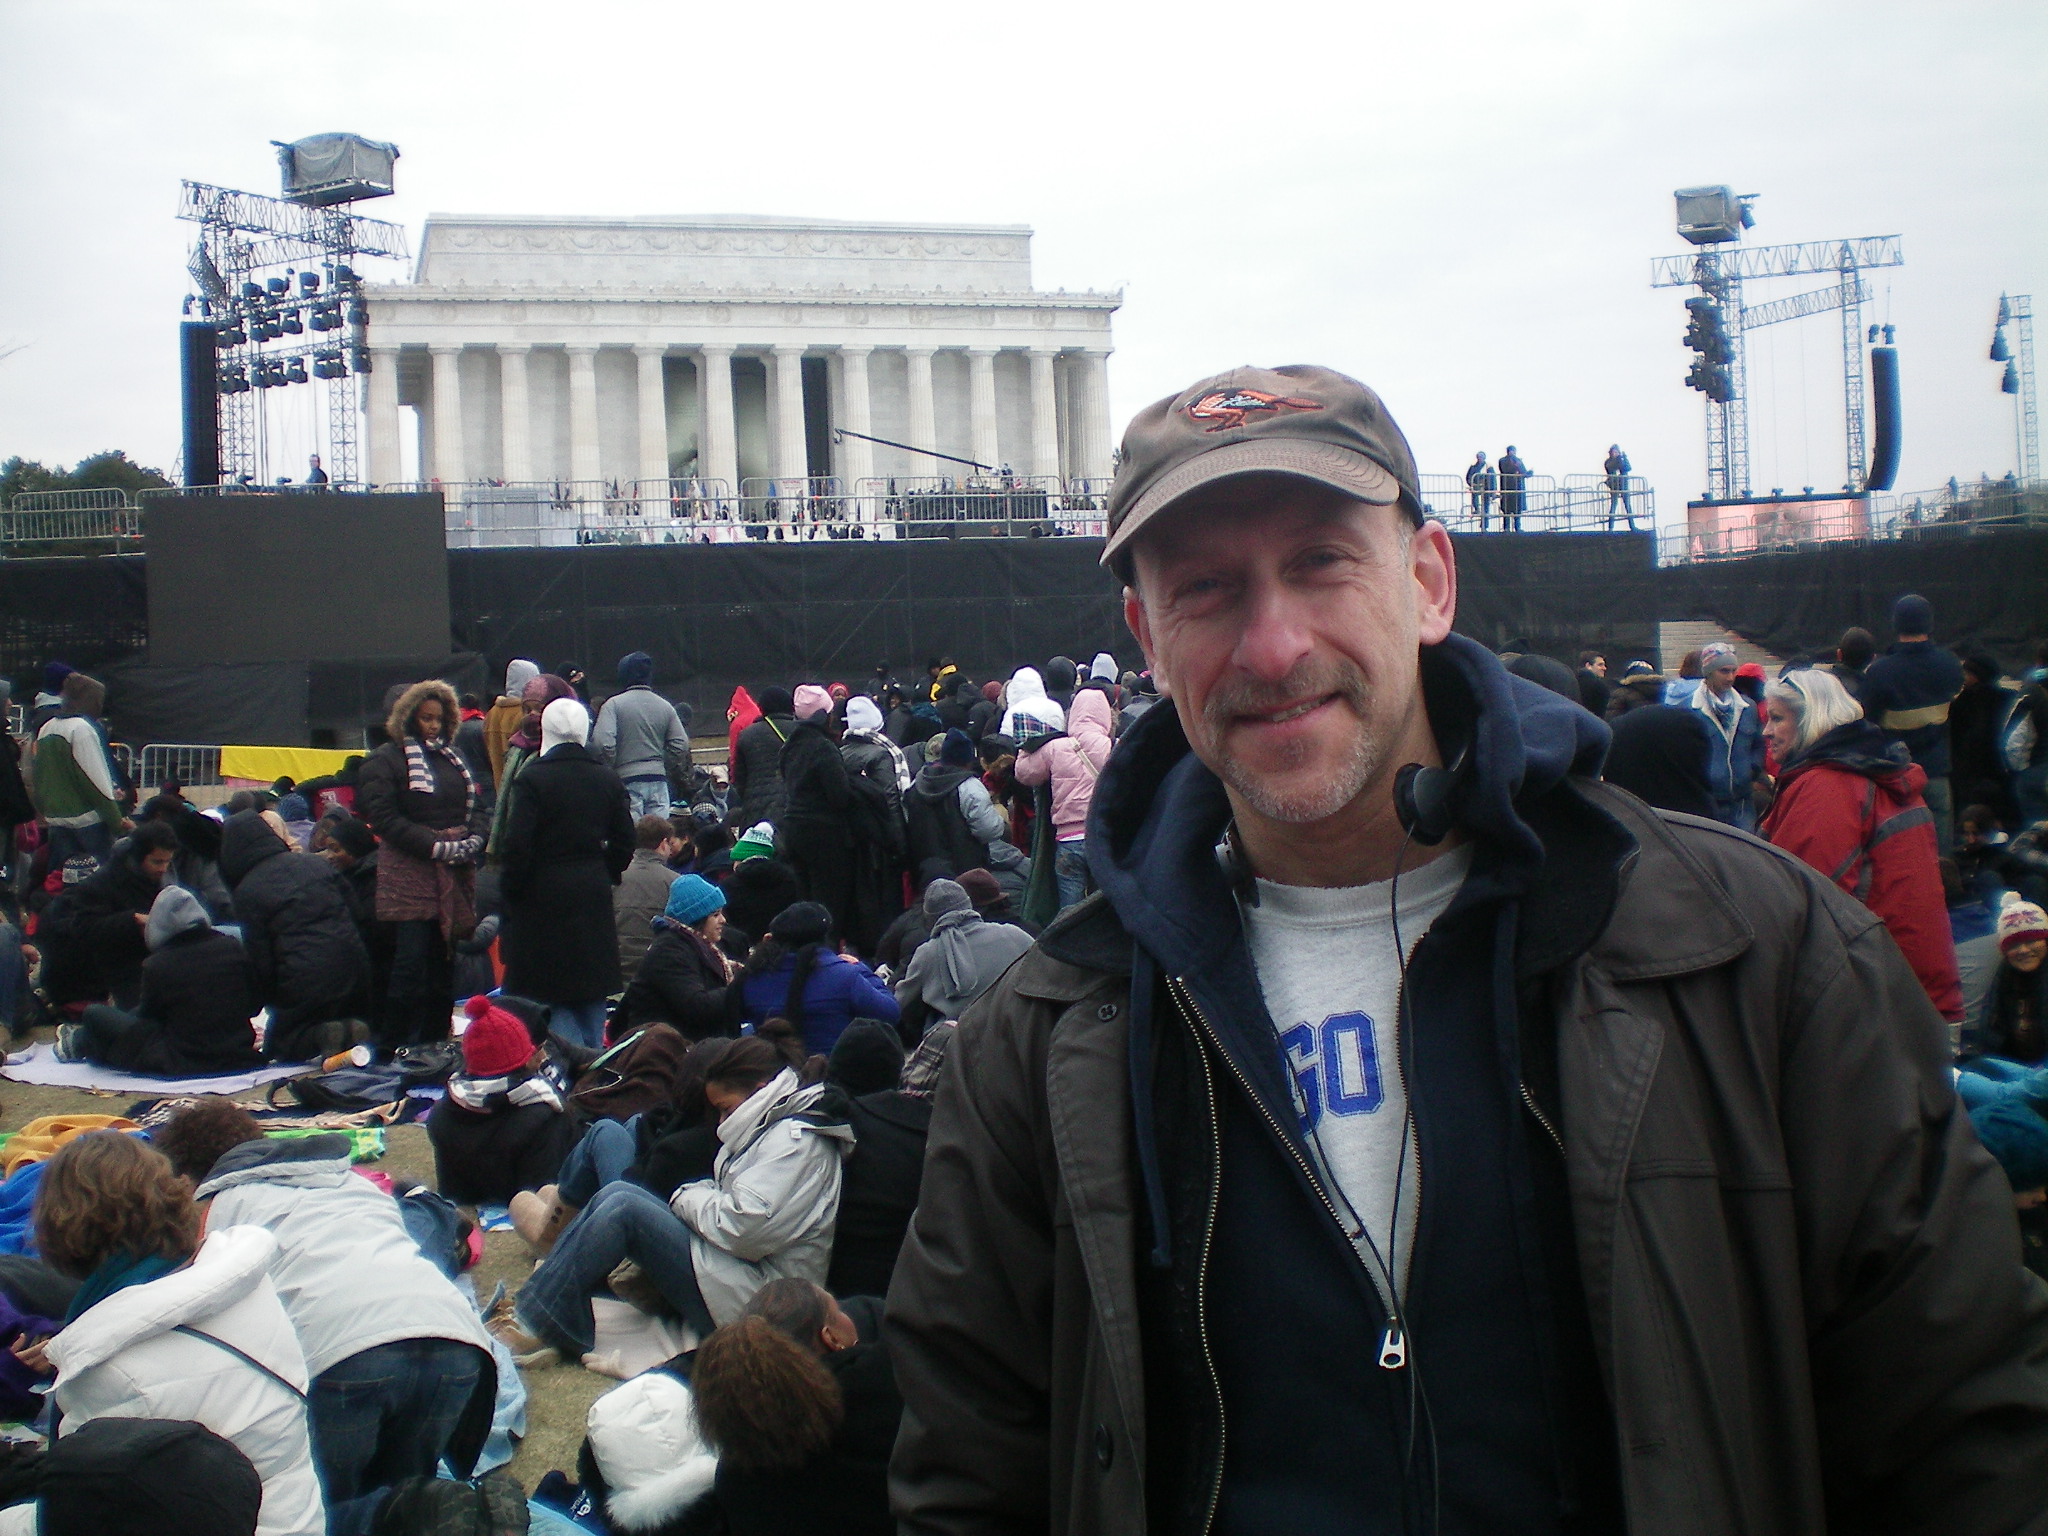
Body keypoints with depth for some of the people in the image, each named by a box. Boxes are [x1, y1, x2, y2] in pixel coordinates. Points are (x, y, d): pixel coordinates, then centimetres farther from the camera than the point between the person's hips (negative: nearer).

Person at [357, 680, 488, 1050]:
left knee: (444, 962, 9)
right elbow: (383, 817, -10)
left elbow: (478, 807, 16)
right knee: (411, 961, -10)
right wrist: (437, 847, -15)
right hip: (410, 871, -6)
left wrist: (474, 839, -5)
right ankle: (394, 1050, -3)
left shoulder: (454, 756, 19)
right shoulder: (387, 759, 0)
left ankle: (436, 1044, 17)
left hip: (455, 873, 6)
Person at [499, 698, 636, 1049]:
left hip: (544, 896, -5)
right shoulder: (608, 780, 4)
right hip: (594, 898, 5)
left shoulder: (533, 779, -11)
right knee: (592, 990, 15)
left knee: (552, 998, 0)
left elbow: (516, 848, -13)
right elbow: (624, 843, 7)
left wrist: (512, 892, -2)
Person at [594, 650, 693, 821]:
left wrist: (608, 768, -2)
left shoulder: (614, 704, -6)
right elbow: (681, 745, 6)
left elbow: (602, 742, -16)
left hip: (627, 780, -4)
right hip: (658, 779, 4)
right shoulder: (665, 706, 8)